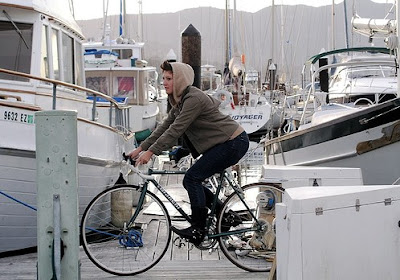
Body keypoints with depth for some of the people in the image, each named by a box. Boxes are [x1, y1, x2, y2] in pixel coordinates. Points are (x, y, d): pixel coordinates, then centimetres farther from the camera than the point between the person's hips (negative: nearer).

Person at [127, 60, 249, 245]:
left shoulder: (193, 99, -19)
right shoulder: (180, 100, 12)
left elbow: (176, 130, -23)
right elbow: (164, 127, 14)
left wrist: (151, 152, -21)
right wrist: (141, 148, 9)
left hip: (233, 143, -10)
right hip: (225, 143, 10)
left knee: (192, 178, -13)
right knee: (193, 181, 9)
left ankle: (197, 230, -9)